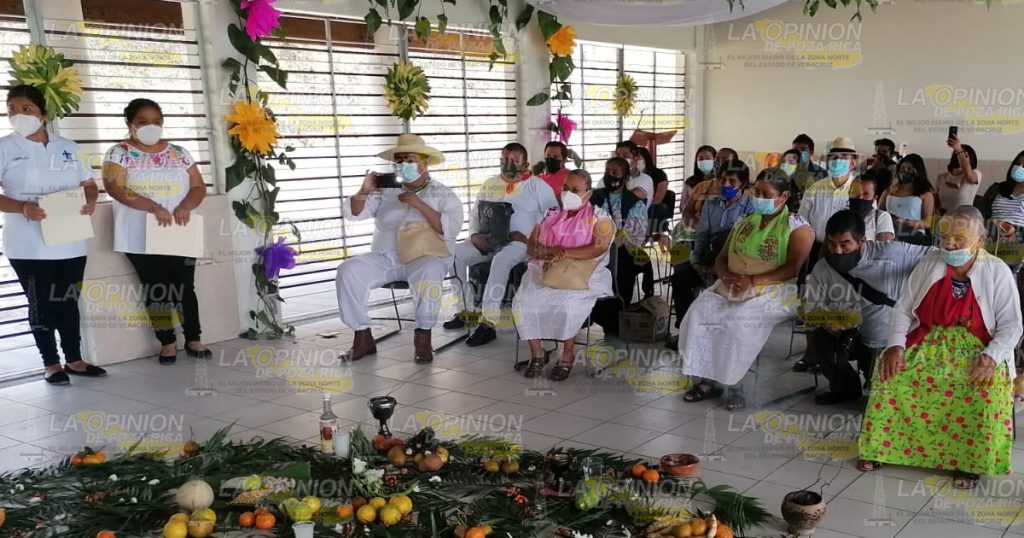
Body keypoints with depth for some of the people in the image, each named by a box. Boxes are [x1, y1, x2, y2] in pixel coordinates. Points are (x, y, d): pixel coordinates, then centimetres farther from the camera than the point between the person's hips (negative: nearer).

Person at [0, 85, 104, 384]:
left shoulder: (68, 147, 9)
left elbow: (89, 184, 14)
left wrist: (90, 201, -8)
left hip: (71, 243, 3)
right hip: (28, 246, -3)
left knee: (69, 302, 11)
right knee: (41, 304, 4)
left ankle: (74, 359, 23)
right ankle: (51, 364, 16)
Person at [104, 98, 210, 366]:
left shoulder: (179, 153, 10)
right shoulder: (118, 153, 0)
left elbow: (199, 187, 8)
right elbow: (114, 187, -15)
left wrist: (186, 206, -15)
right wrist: (154, 207, -26)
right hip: (141, 238, -2)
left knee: (185, 287, 4)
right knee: (156, 291, 2)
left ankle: (193, 340, 17)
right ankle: (167, 343, 14)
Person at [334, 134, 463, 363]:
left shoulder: (443, 194, 7)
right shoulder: (385, 191, 15)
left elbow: (451, 229, -10)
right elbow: (352, 213, 8)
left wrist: (420, 205, -16)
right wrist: (364, 192, -11)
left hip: (425, 257, -4)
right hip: (384, 257, 4)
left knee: (429, 274, -38)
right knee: (348, 270, -21)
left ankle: (423, 337, -24)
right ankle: (363, 337, -14)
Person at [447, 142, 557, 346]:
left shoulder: (537, 186, 3)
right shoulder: (489, 184, 17)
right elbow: (475, 214, 18)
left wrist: (529, 236, -15)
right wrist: (475, 235, -4)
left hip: (522, 242, -5)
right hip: (489, 240, 5)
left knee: (501, 260, -39)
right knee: (454, 254, -20)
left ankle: (488, 323, -39)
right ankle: (467, 310, -10)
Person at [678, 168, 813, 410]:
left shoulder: (797, 227, -2)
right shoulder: (745, 222, 16)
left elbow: (794, 268, -14)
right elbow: (721, 258, 15)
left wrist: (752, 280, -22)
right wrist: (726, 275, -9)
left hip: (774, 291, -6)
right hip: (732, 288, 6)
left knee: (737, 320, -34)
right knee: (699, 312, -21)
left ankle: (738, 384, -17)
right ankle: (708, 379, -15)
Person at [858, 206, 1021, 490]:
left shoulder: (997, 271, -5)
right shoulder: (929, 263, 2)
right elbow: (902, 310, 2)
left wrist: (992, 356, -25)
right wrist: (896, 344, -16)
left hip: (975, 350, -2)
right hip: (928, 344, 3)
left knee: (989, 386, -32)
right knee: (890, 369, -23)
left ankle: (969, 461, -15)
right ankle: (881, 445, -7)